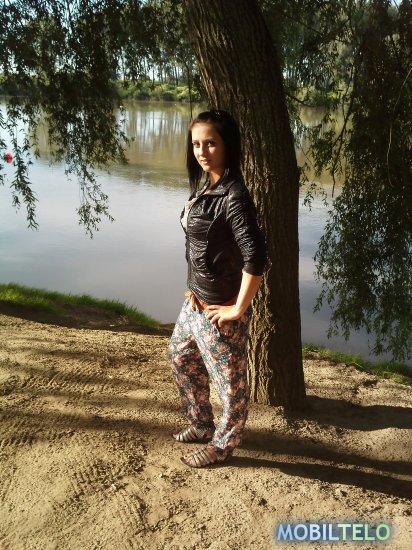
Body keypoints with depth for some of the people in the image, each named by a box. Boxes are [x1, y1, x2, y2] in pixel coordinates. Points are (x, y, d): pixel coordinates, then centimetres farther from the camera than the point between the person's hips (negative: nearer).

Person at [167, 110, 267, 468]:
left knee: (229, 381, 10)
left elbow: (256, 257, -30)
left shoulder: (233, 196, -23)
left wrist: (238, 309, -21)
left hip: (219, 309, -10)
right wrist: (194, 290, 16)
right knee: (181, 358, 25)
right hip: (196, 300, 10)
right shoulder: (205, 185, 6)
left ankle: (222, 444, 33)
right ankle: (201, 425, 45)